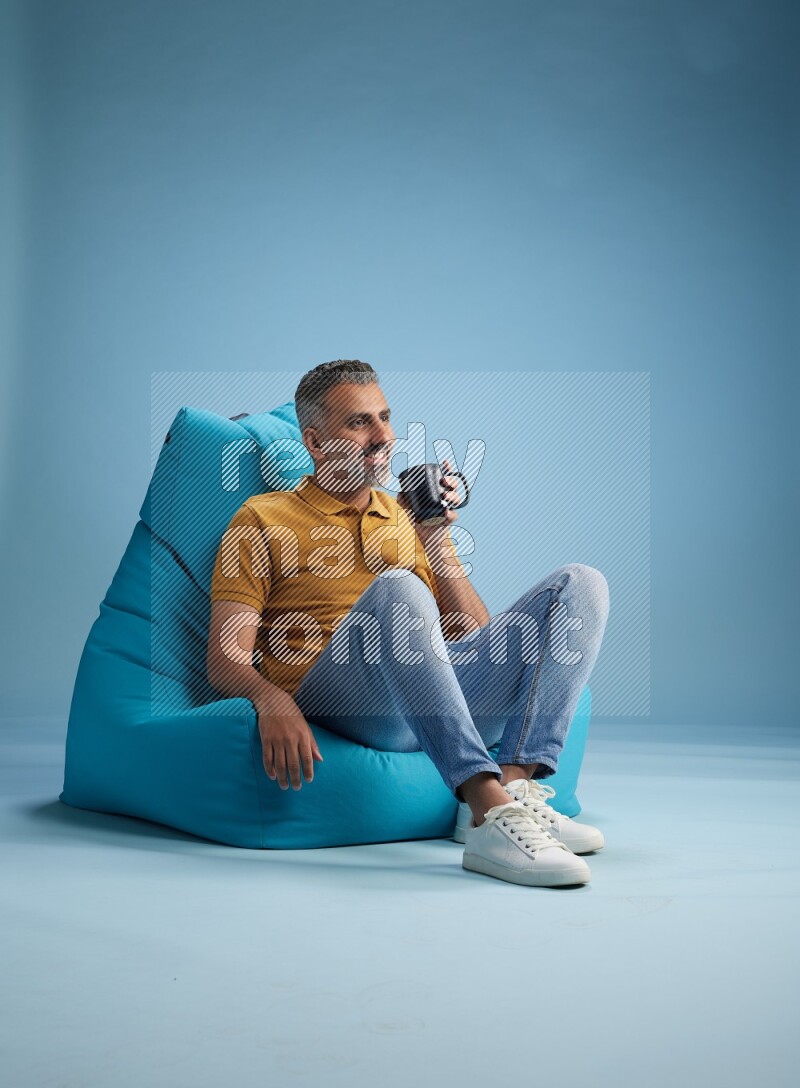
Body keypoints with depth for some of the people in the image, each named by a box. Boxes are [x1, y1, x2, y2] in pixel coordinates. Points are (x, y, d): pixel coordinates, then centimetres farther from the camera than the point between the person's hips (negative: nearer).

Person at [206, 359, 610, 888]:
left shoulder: (407, 518, 27)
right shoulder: (263, 518, 14)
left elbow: (475, 638, 19)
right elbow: (225, 658, 3)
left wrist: (437, 541, 5)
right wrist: (271, 700, -21)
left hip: (442, 692, 5)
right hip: (332, 698, -5)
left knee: (581, 584, -10)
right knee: (396, 590, -35)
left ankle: (514, 789, -28)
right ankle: (491, 813, -43)